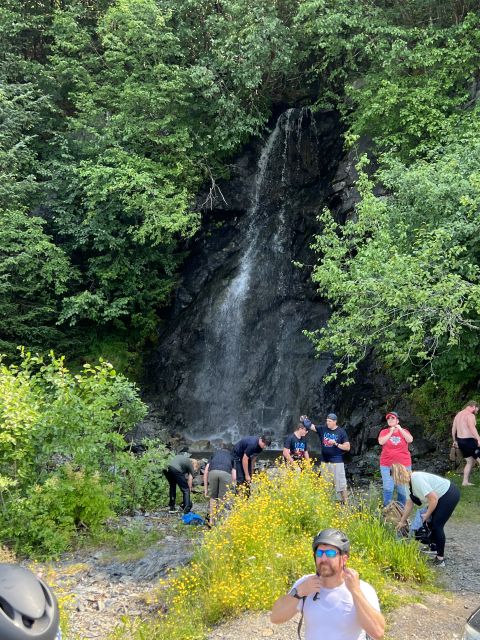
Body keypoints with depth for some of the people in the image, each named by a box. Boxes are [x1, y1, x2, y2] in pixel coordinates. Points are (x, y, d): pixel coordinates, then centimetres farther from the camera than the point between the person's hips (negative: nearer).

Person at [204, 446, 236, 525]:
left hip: (213, 472, 1)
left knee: (213, 497, 22)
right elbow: (234, 477, 24)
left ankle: (212, 521, 25)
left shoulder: (214, 454, 39)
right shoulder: (231, 456, 37)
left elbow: (206, 472, 25)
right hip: (226, 473, -1)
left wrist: (206, 489, 27)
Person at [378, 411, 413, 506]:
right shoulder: (384, 432, 7)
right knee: (388, 489, -5)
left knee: (402, 489, 2)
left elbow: (410, 440, -11)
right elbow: (381, 442, -11)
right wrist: (391, 432, -8)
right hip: (387, 465, 0)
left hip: (403, 465, 1)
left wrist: (400, 429, -11)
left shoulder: (404, 431, 8)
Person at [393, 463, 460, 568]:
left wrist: (427, 514, -12)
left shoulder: (417, 479, -27)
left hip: (450, 495, -10)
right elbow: (409, 504, 14)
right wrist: (402, 521, 22)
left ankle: (440, 558, 3)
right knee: (430, 521, 18)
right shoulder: (411, 482, 3)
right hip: (442, 496, 10)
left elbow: (434, 499, -27)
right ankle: (433, 546, 34)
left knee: (437, 525, -7)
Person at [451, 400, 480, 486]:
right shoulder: (470, 415, -13)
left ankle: (465, 481, 17)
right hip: (469, 441, -9)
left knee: (470, 462, 18)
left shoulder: (458, 415, 15)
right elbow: (472, 428, -29)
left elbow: (453, 429, 21)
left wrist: (455, 441, 31)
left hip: (460, 441, 9)